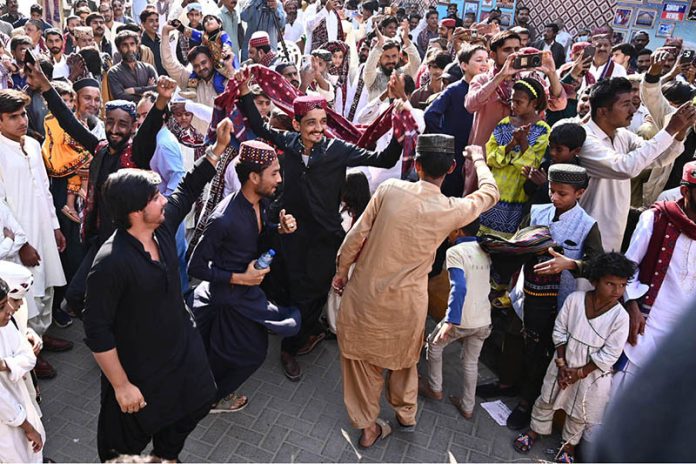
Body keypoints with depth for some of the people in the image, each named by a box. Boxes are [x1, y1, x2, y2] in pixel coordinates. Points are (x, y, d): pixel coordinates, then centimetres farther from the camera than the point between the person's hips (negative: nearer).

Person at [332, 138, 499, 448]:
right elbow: (489, 193, 8)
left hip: (365, 293, 0)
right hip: (406, 305, 0)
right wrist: (478, 159, 26)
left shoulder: (390, 189, -14)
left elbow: (357, 235, -9)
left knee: (363, 360, 19)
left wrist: (341, 269, 7)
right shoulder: (451, 210, -13)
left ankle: (368, 426, 35)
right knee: (404, 358, 27)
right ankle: (406, 414, 47)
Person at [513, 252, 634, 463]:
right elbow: (560, 331, -8)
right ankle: (536, 430, 44)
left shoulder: (620, 317, -22)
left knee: (579, 414, 19)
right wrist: (561, 364, -11)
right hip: (564, 364, 2)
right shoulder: (574, 299, -18)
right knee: (546, 400, 19)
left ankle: (569, 444, 45)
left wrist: (580, 373, -14)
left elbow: (608, 356, -16)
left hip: (592, 373, -1)